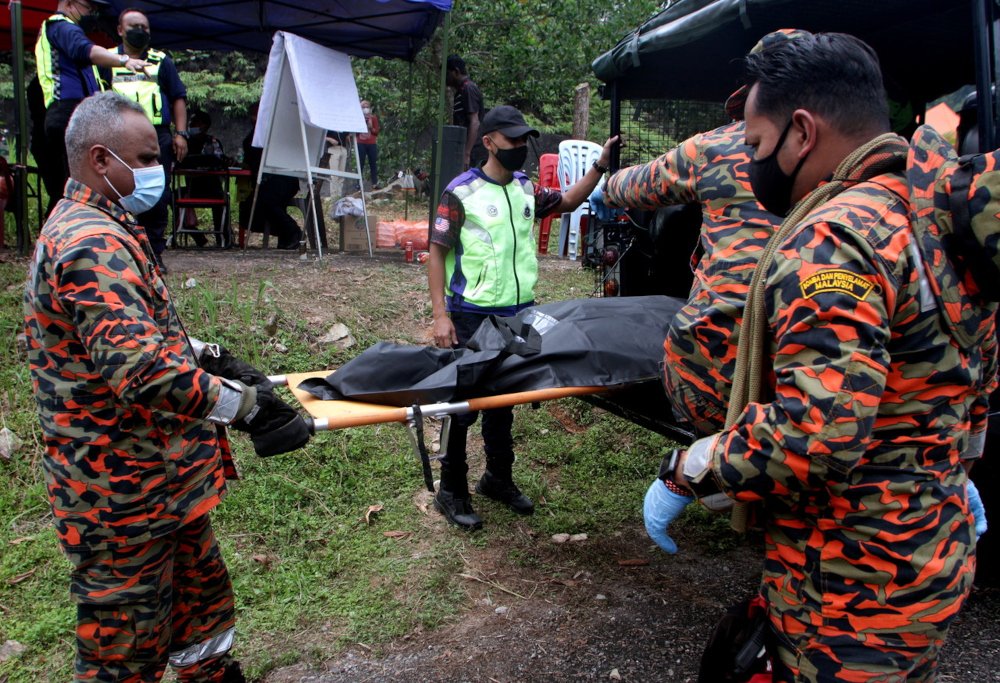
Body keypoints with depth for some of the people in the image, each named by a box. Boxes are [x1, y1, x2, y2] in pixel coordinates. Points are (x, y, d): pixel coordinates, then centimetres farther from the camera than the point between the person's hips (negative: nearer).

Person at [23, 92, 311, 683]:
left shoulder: (99, 229, 13)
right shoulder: (92, 245, -24)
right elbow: (136, 368, -36)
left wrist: (207, 356, 12)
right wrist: (245, 406, -36)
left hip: (161, 478, 11)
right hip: (124, 492, -11)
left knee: (201, 595, 25)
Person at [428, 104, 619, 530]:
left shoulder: (525, 188, 9)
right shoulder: (462, 191, -8)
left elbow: (567, 202, 23)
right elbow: (437, 253, -9)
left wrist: (600, 165, 10)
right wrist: (441, 315, -16)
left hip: (519, 313, 6)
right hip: (472, 317, -6)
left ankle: (498, 479, 33)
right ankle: (452, 492, 17)